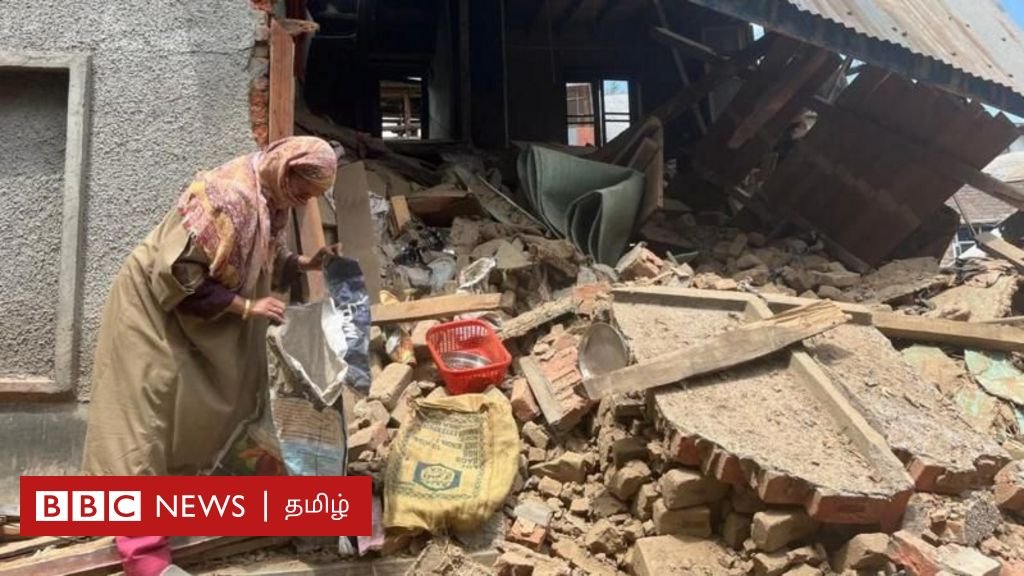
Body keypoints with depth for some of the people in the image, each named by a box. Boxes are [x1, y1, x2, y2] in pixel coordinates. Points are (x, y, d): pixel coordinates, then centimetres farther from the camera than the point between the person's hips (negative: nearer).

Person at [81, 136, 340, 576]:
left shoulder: (270, 199, -1)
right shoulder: (228, 195, -30)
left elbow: (261, 262, 12)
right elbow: (179, 276, -31)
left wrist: (304, 263, -5)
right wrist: (246, 307, -27)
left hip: (201, 318, 10)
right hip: (156, 307, -9)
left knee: (214, 401, 14)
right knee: (146, 415, -10)